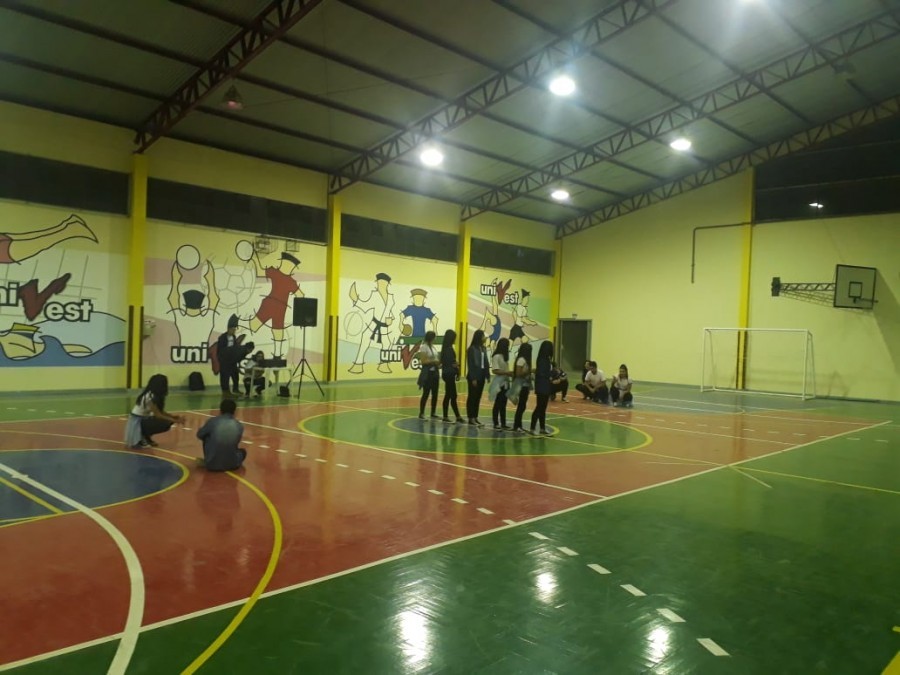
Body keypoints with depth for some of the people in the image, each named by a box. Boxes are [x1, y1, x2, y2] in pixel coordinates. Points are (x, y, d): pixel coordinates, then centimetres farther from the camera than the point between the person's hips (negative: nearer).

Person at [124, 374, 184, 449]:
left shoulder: (154, 395, 4)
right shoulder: (150, 396, -23)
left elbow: (161, 412, 8)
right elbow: (157, 415, -22)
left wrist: (173, 417, -5)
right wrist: (174, 420, -19)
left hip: (143, 419, 9)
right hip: (137, 422, -9)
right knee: (165, 424, -23)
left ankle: (144, 437, 11)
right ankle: (141, 440, -7)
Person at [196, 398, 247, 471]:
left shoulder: (212, 421, -7)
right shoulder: (239, 426, -2)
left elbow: (199, 435, 11)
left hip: (212, 465, -1)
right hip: (231, 465, 2)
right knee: (242, 451, 33)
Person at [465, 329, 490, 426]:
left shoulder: (483, 348, 9)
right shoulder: (472, 349, -10)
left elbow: (486, 362, 10)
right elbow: (470, 364, -12)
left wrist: (488, 375, 3)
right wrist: (473, 378, -15)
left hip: (481, 376, 7)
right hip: (474, 376, -7)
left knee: (478, 397, 10)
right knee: (472, 397, 1)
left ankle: (475, 417, 16)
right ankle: (471, 418, 6)